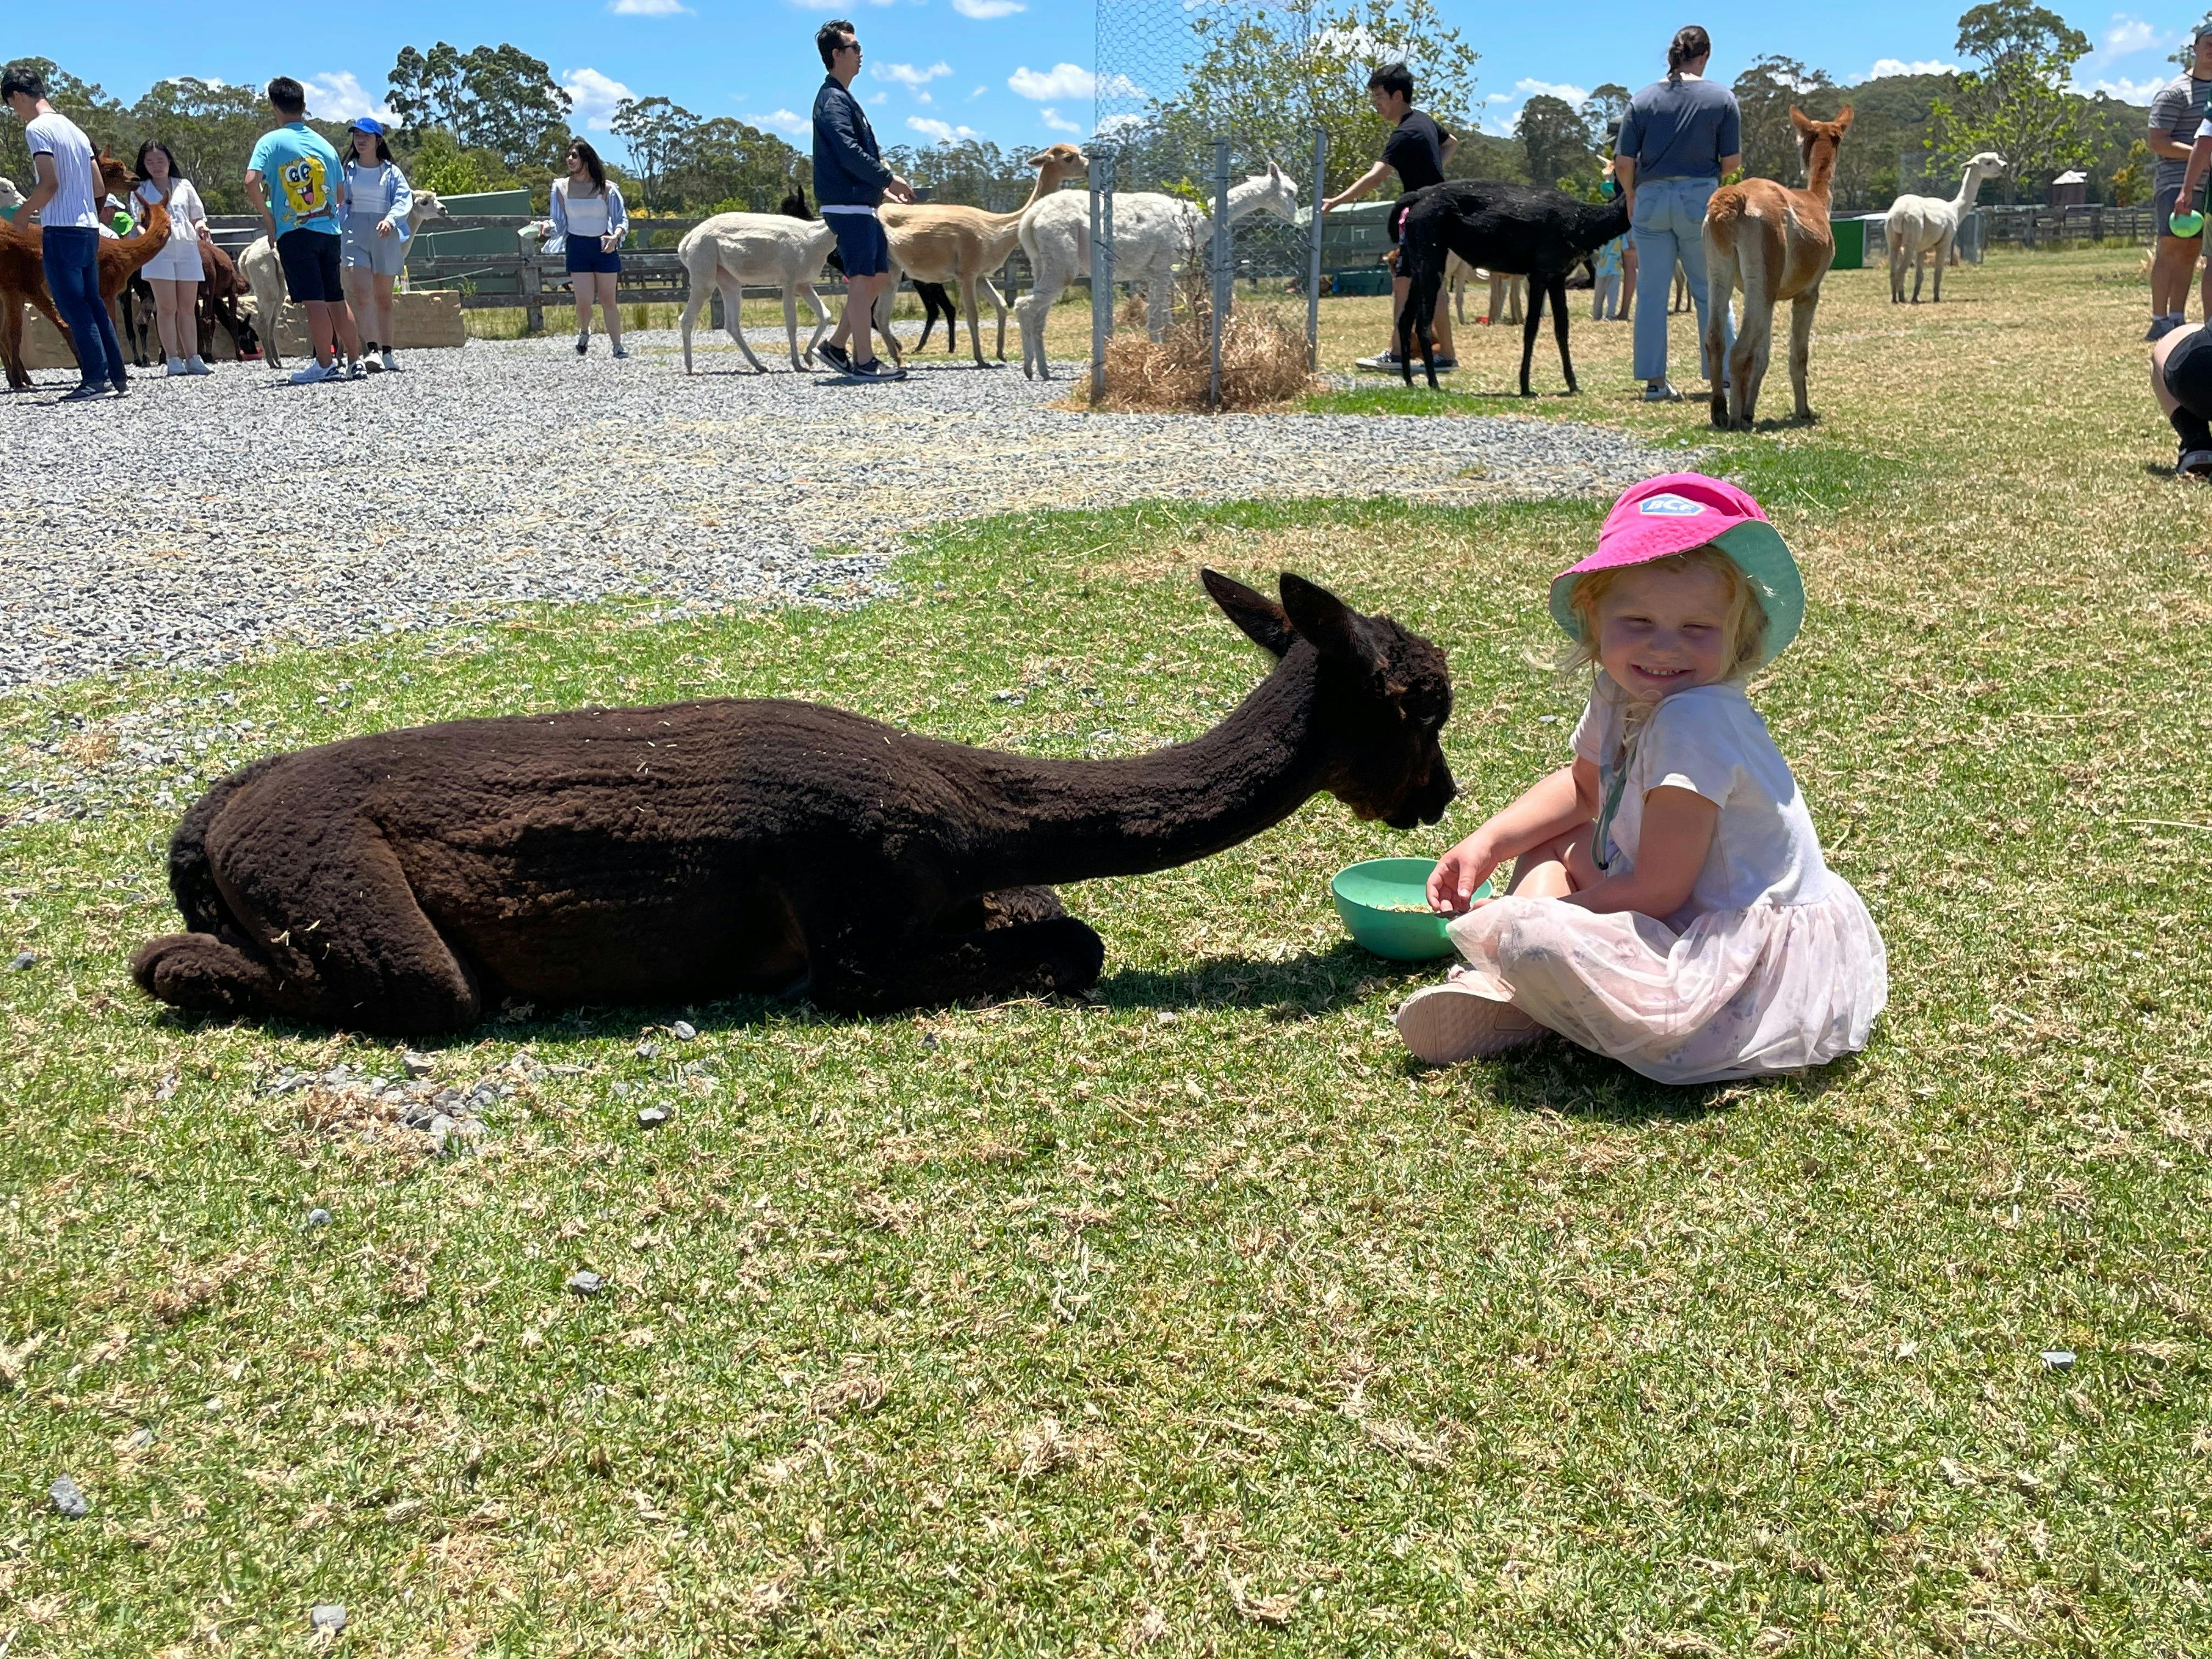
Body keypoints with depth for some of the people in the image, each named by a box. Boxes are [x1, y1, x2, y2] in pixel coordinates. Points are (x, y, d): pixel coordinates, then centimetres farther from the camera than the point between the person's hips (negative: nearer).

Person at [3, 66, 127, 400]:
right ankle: (118, 376, 11)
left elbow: (49, 184, -17)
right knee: (92, 304, 12)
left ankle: (95, 379, -9)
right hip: (89, 228, 8)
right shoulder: (74, 128, 18)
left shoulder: (37, 128, -8)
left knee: (73, 307, -6)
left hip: (61, 231, -8)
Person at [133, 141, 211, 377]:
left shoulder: (184, 186, 15)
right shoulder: (141, 190, 10)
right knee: (167, 308, -6)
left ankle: (193, 358, 7)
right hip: (159, 251, -2)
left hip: (187, 250, 2)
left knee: (188, 308, 4)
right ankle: (173, 360, -7)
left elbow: (197, 217, 19)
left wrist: (200, 227, -3)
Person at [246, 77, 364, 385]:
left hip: (294, 232, -4)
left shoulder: (271, 141, -3)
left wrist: (269, 220, -2)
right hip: (329, 230, 4)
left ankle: (325, 365, -6)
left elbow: (252, 183, -13)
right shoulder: (324, 145, 10)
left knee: (313, 300, -6)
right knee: (336, 299, 10)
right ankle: (355, 362, 12)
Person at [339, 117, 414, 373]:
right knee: (361, 292, -17)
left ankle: (386, 352, 14)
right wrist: (336, 245, 6)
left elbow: (404, 199, -4)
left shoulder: (392, 172, 8)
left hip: (385, 234, 1)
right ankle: (370, 351, -27)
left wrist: (390, 219, -23)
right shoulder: (347, 170, 11)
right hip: (354, 233, -1)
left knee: (383, 296, 7)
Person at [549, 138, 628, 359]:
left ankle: (617, 346, 11)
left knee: (609, 301, 3)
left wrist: (616, 236, -21)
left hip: (604, 248, 0)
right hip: (577, 247, 1)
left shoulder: (605, 188, -1)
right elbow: (559, 223, 9)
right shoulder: (562, 187, 4)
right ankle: (584, 333, 24)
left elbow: (622, 218, 0)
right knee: (583, 302, -7)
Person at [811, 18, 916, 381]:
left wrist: (882, 187, 14)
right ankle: (864, 361, -4)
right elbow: (849, 153, -21)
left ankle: (836, 344, 15)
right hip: (847, 204, -10)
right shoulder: (833, 100, -11)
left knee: (880, 277, 12)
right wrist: (889, 179, -15)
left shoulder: (844, 99, 21)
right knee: (862, 279, -8)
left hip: (861, 204, 10)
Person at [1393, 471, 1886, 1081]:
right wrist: (1488, 842, 8)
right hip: (1692, 911, 10)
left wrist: (1524, 920, -13)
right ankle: (1499, 987, 5)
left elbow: (1657, 890, -23)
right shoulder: (1620, 694, 1)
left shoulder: (1694, 725, -27)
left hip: (1755, 956, -10)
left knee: (1523, 937, -29)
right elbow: (1583, 785, 23)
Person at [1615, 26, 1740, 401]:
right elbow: (1732, 161, -2)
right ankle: (1723, 377, 8)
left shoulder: (1642, 100, 3)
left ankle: (1655, 381, 3)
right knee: (1711, 291, 7)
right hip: (1701, 198, -1)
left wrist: (1631, 197, 15)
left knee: (1651, 293, 6)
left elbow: (1624, 163, -1)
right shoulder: (1722, 97, 0)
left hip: (1650, 200, 1)